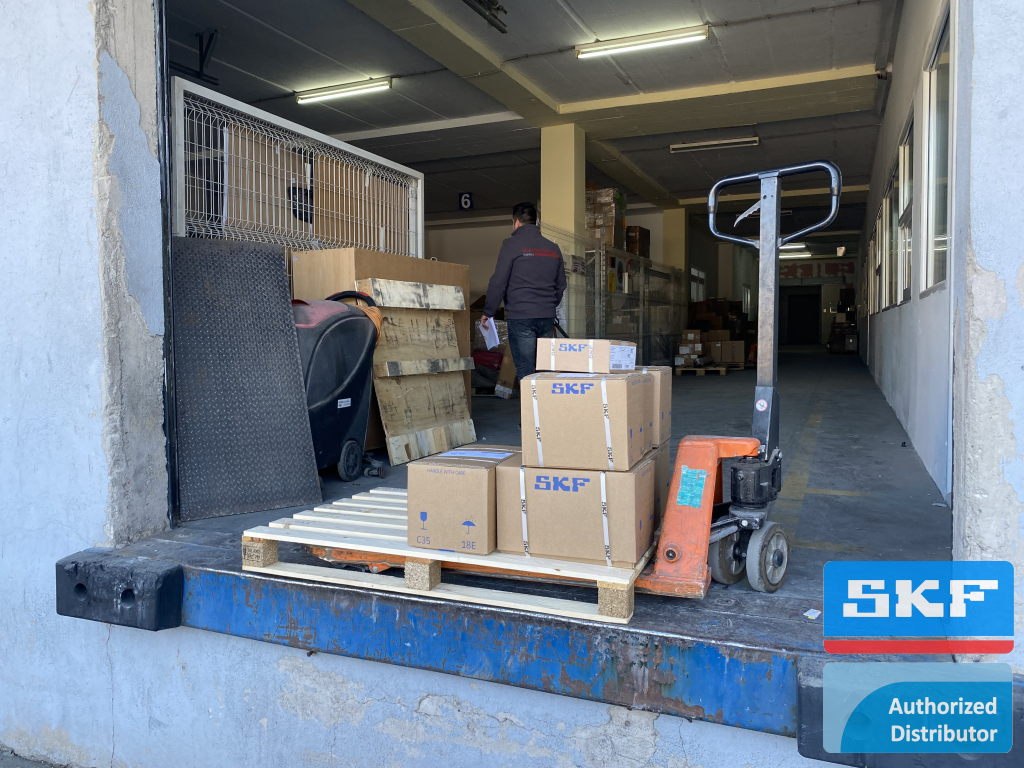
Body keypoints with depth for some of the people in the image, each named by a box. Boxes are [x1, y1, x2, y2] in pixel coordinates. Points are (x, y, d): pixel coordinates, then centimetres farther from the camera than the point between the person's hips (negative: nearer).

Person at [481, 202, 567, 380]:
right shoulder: (553, 248, 15)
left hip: (520, 317, -6)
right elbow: (561, 285, 20)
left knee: (526, 371, -5)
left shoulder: (512, 244, -3)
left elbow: (498, 282, -7)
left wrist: (488, 312, 1)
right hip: (547, 318, 6)